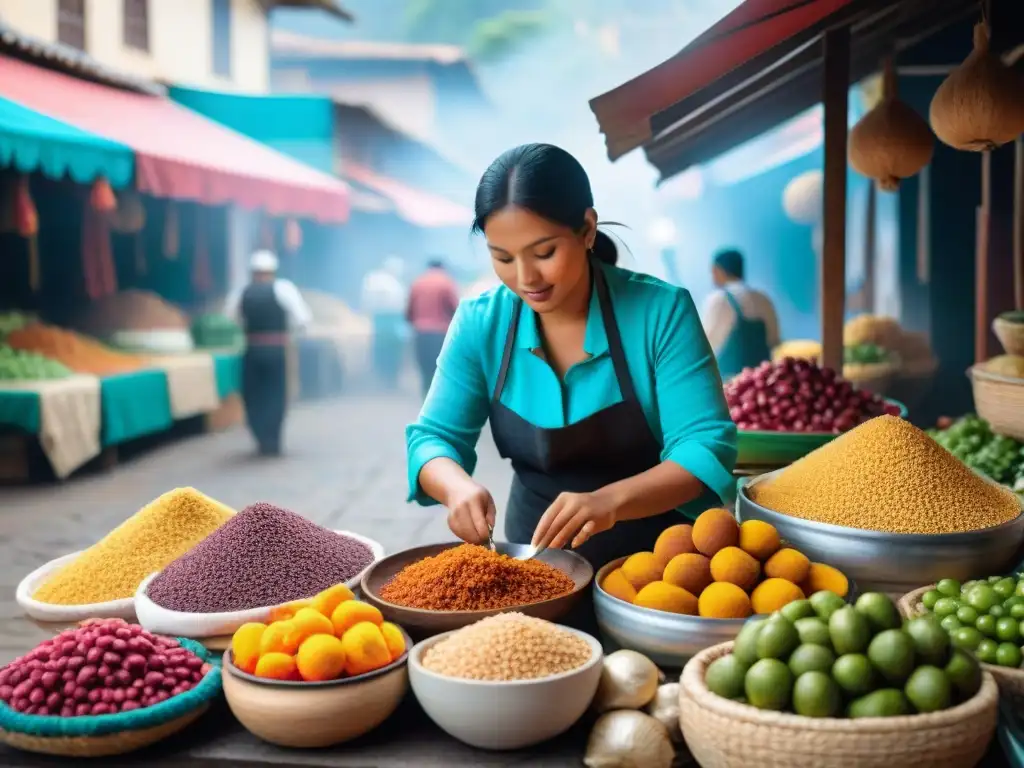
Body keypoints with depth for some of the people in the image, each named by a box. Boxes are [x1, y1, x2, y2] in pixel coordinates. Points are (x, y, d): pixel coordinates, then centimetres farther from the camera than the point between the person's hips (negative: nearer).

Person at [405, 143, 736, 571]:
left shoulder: (661, 312, -13)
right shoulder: (479, 324, -5)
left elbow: (706, 448, -16)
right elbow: (433, 438, 0)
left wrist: (610, 501, -33)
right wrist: (458, 486, -23)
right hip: (536, 562, 3)